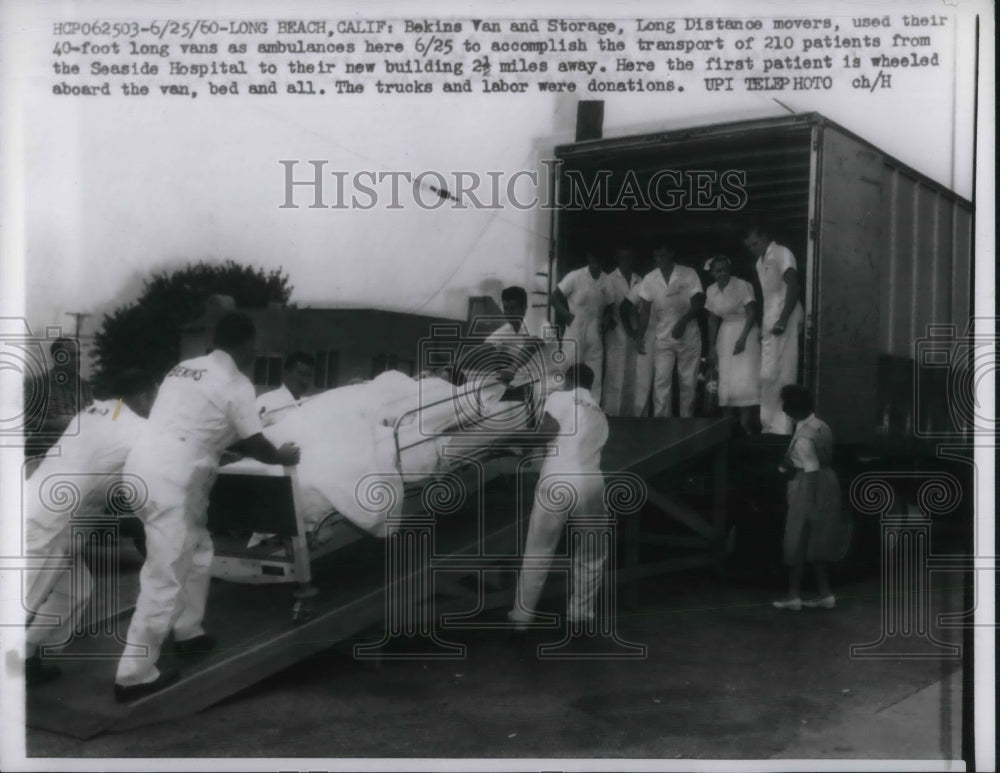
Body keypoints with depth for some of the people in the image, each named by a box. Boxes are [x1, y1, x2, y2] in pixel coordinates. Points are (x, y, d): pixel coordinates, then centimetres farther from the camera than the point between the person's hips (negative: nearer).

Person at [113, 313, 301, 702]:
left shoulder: (184, 369, 19)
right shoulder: (236, 385, -5)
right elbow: (253, 444, 3)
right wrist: (284, 456, 23)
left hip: (143, 471, 9)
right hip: (169, 483, -9)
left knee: (197, 551, 24)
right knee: (164, 578, -4)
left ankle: (188, 634, 35)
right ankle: (134, 674, 0)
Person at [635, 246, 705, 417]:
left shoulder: (689, 274, -4)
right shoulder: (649, 279, 1)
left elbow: (698, 303, -5)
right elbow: (645, 310, 2)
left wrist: (683, 322, -19)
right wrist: (640, 337, -7)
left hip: (688, 336, -1)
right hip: (662, 338, 1)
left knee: (688, 383, 2)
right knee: (661, 381, -9)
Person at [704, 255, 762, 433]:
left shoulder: (742, 285, -12)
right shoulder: (711, 291, 6)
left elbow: (752, 313, -13)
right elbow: (712, 320, 11)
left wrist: (742, 338, -21)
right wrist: (712, 347, 7)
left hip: (745, 332, -6)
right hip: (725, 336, 6)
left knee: (745, 380, -11)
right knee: (727, 381, 4)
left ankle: (746, 424, -7)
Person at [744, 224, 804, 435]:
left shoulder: (782, 254, -6)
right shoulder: (761, 262, 21)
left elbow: (793, 286, -17)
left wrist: (783, 320, -23)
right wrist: (763, 325, 15)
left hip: (783, 319, -8)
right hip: (770, 321, 8)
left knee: (779, 373, -9)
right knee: (769, 374, 5)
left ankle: (780, 428, -6)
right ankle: (772, 425, 7)